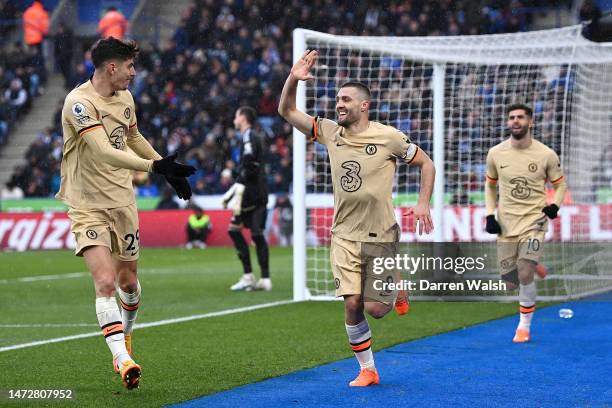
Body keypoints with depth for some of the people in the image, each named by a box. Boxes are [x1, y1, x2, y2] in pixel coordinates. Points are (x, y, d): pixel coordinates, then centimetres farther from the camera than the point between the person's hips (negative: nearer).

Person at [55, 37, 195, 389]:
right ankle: (123, 360, -21)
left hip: (123, 202, 6)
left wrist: (171, 171, 32)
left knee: (129, 282, 13)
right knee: (106, 282, -19)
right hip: (87, 207, -6)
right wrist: (154, 165, -40)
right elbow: (105, 153, -31)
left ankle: (126, 334, 41)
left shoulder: (125, 97, 6)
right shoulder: (80, 102, -20)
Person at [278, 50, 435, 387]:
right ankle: (367, 370, 11)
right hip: (344, 235, 3)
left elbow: (426, 163, 4)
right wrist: (292, 79, -10)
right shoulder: (329, 132, 3)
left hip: (380, 235, -3)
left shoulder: (389, 137, -7)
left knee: (375, 308, -4)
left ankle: (396, 290, 31)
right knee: (352, 305, -4)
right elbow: (286, 111, 7)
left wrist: (423, 203, -7)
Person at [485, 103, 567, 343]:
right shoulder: (496, 153, -1)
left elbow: (560, 184, 7)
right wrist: (490, 215, 3)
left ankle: (525, 325, 0)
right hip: (506, 224, 3)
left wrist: (554, 205, -12)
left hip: (534, 221, -3)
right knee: (511, 283, 4)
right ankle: (533, 265, 41)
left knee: (525, 274, -20)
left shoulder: (546, 155, -7)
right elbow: (490, 185, 14)